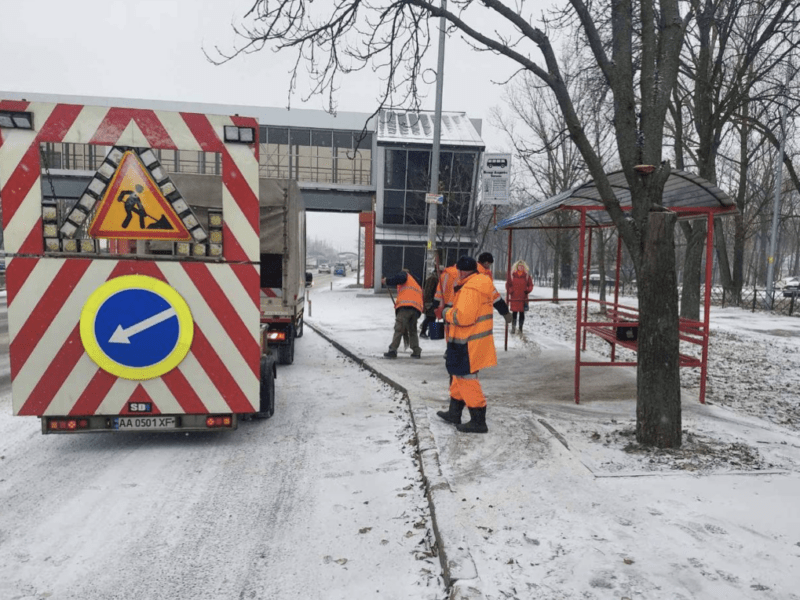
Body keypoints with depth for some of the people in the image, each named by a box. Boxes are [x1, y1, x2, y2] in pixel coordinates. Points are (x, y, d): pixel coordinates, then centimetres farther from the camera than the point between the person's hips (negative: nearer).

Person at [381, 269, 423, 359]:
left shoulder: (404, 273, 18)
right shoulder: (417, 285, 37)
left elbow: (401, 278, -8)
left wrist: (387, 281, -1)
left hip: (405, 305, -7)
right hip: (417, 309, 7)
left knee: (398, 329, -8)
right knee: (412, 331, 17)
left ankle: (393, 350, -12)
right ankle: (416, 352, 11)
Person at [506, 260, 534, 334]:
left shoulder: (527, 275, 5)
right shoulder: (512, 274, 3)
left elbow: (530, 285, 11)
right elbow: (508, 284, 10)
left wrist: (528, 290, -7)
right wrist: (510, 291, -6)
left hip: (523, 297, 0)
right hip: (514, 297, 0)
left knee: (522, 313, 2)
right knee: (514, 312, 2)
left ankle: (520, 328, 10)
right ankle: (513, 327, 13)